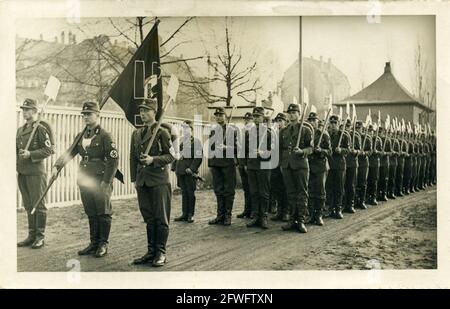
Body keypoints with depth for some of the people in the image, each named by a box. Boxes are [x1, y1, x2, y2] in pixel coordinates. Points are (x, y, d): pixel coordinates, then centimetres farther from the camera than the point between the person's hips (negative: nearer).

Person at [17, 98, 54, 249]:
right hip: (22, 172, 7)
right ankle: (31, 235, 21)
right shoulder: (20, 130, 15)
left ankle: (40, 237, 7)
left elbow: (48, 150, -13)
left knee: (38, 205, 0)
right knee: (28, 206, 12)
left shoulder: (40, 129, -8)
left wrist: (30, 154, -22)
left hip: (36, 172, -7)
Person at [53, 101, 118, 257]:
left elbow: (113, 160, -13)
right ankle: (94, 243, 22)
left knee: (103, 213, 3)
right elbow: (69, 152, 15)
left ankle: (103, 244, 14)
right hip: (85, 180, 6)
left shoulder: (104, 136, -8)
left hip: (101, 181, -6)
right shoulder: (81, 136, 12)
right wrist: (57, 166, 0)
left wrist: (106, 181, -16)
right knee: (91, 213, 12)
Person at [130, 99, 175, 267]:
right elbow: (133, 157, 17)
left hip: (159, 181, -5)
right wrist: (134, 179, 12)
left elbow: (171, 155, -7)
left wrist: (153, 160, -19)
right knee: (148, 218, 11)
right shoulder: (136, 133, 14)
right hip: (142, 182, 5)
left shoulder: (162, 132, -3)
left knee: (161, 218, 1)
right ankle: (151, 251, 20)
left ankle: (160, 253, 9)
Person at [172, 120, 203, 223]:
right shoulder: (180, 140, 14)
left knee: (190, 193, 1)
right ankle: (184, 214, 17)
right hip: (180, 171, 5)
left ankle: (190, 214, 8)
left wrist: (192, 168, -15)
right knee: (184, 192, 10)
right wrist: (175, 167, 10)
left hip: (190, 171, -5)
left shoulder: (196, 141, -3)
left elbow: (199, 157, -8)